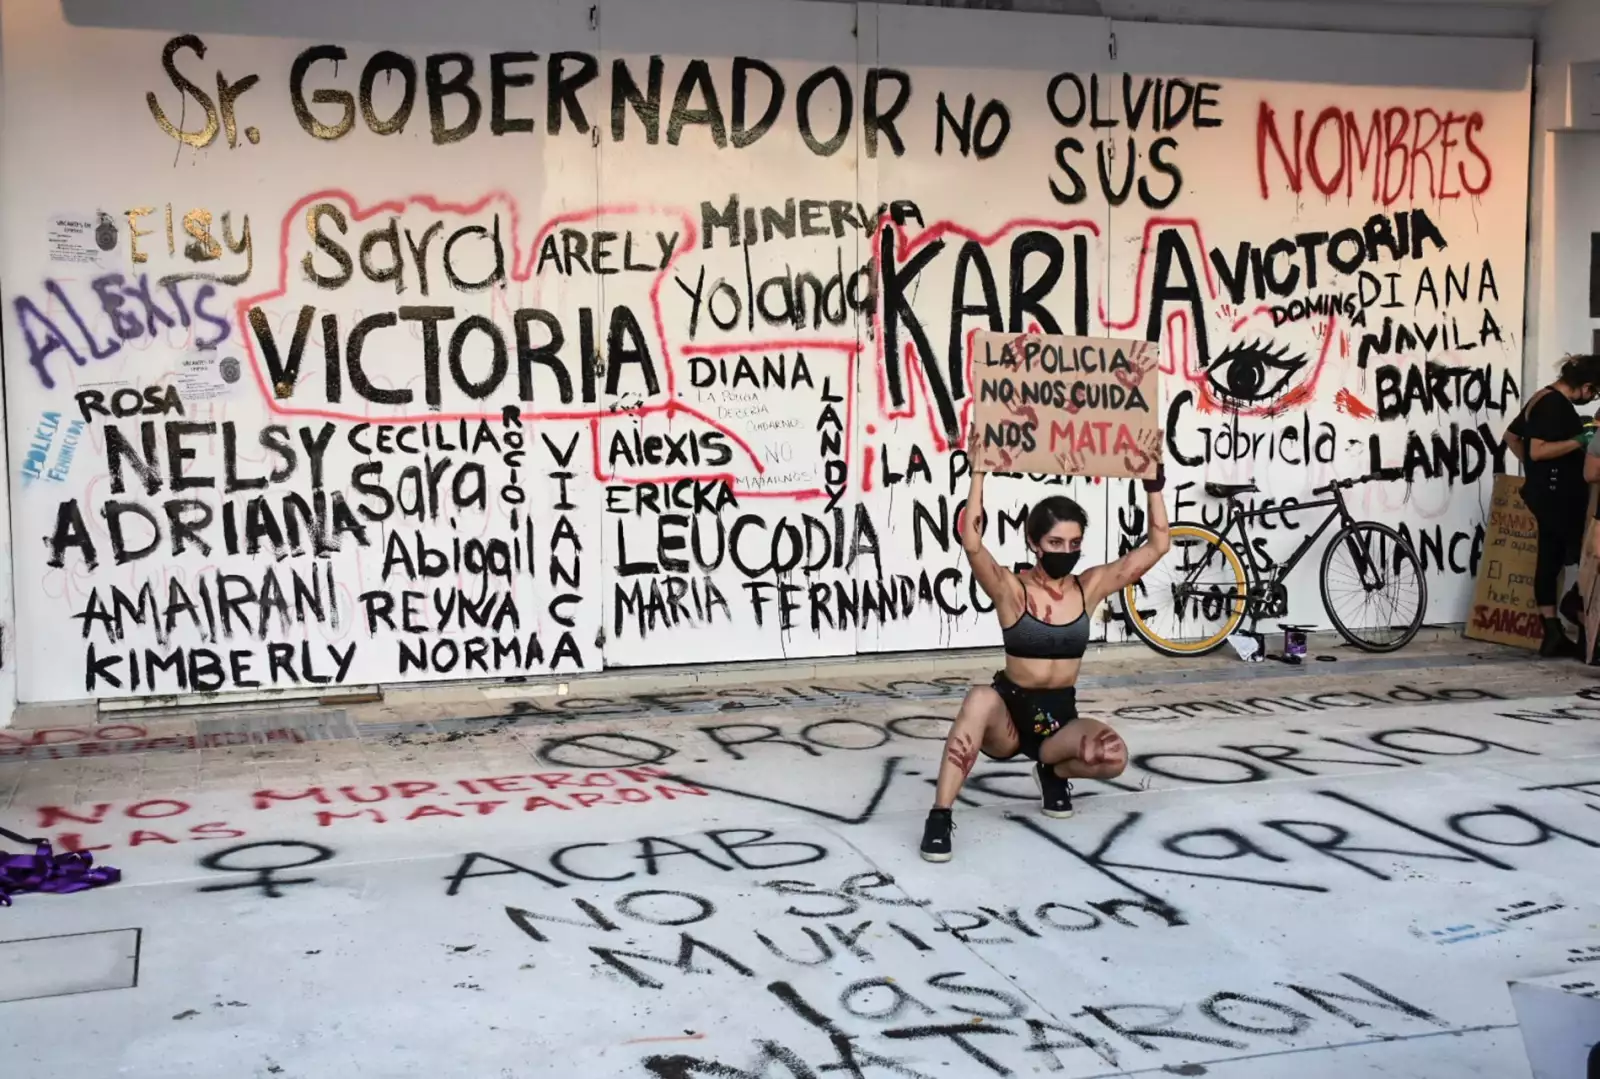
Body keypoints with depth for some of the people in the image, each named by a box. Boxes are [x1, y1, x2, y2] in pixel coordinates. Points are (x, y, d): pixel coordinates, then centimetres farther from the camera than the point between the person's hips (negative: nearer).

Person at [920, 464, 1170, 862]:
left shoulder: (1090, 586, 0)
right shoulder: (1011, 589, -10)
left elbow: (1158, 544, -1)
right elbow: (971, 541, -28)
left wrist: (1153, 485, -8)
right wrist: (979, 474, -30)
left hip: (1061, 716, 3)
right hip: (1009, 714, -3)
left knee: (1114, 756, -30)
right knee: (980, 699, -40)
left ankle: (1054, 770, 6)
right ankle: (939, 818, -35)